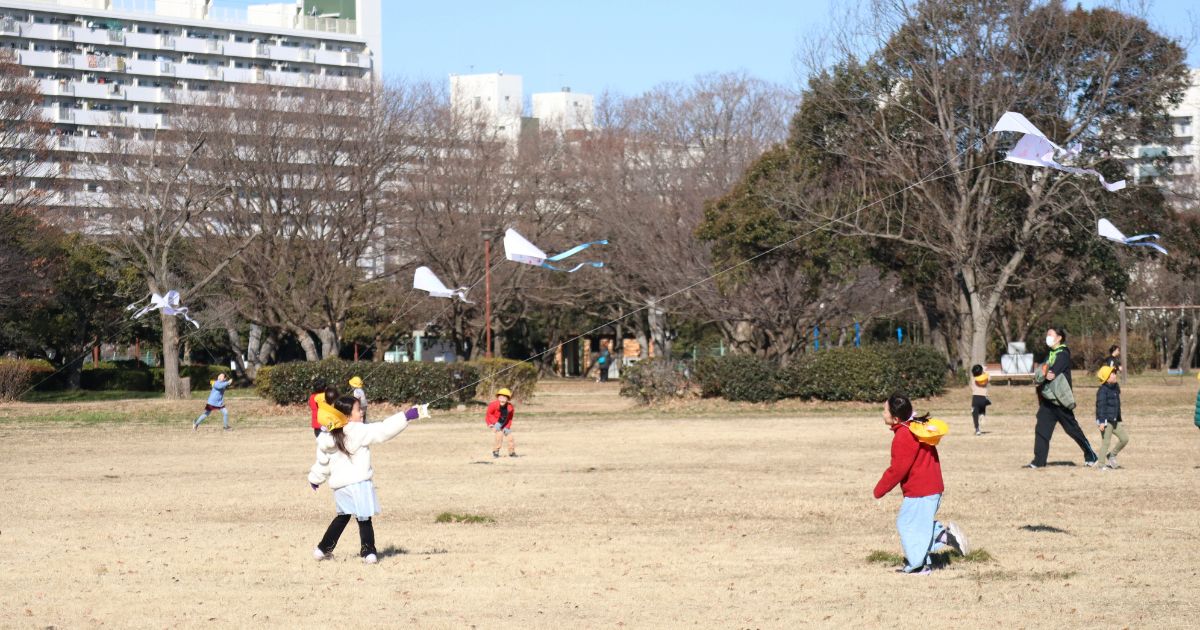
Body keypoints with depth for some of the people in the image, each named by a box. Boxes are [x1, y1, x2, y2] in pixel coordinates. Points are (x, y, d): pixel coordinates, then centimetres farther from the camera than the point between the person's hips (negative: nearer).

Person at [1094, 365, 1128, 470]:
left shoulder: (1115, 388, 13)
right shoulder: (1102, 390, -15)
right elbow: (1100, 406, -19)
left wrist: (1120, 418, 27)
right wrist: (1102, 421, -23)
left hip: (1115, 421, 9)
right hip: (1106, 421, -9)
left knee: (1125, 438, 6)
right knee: (1105, 442, -5)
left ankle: (1112, 455, 23)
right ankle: (1103, 464, 2)